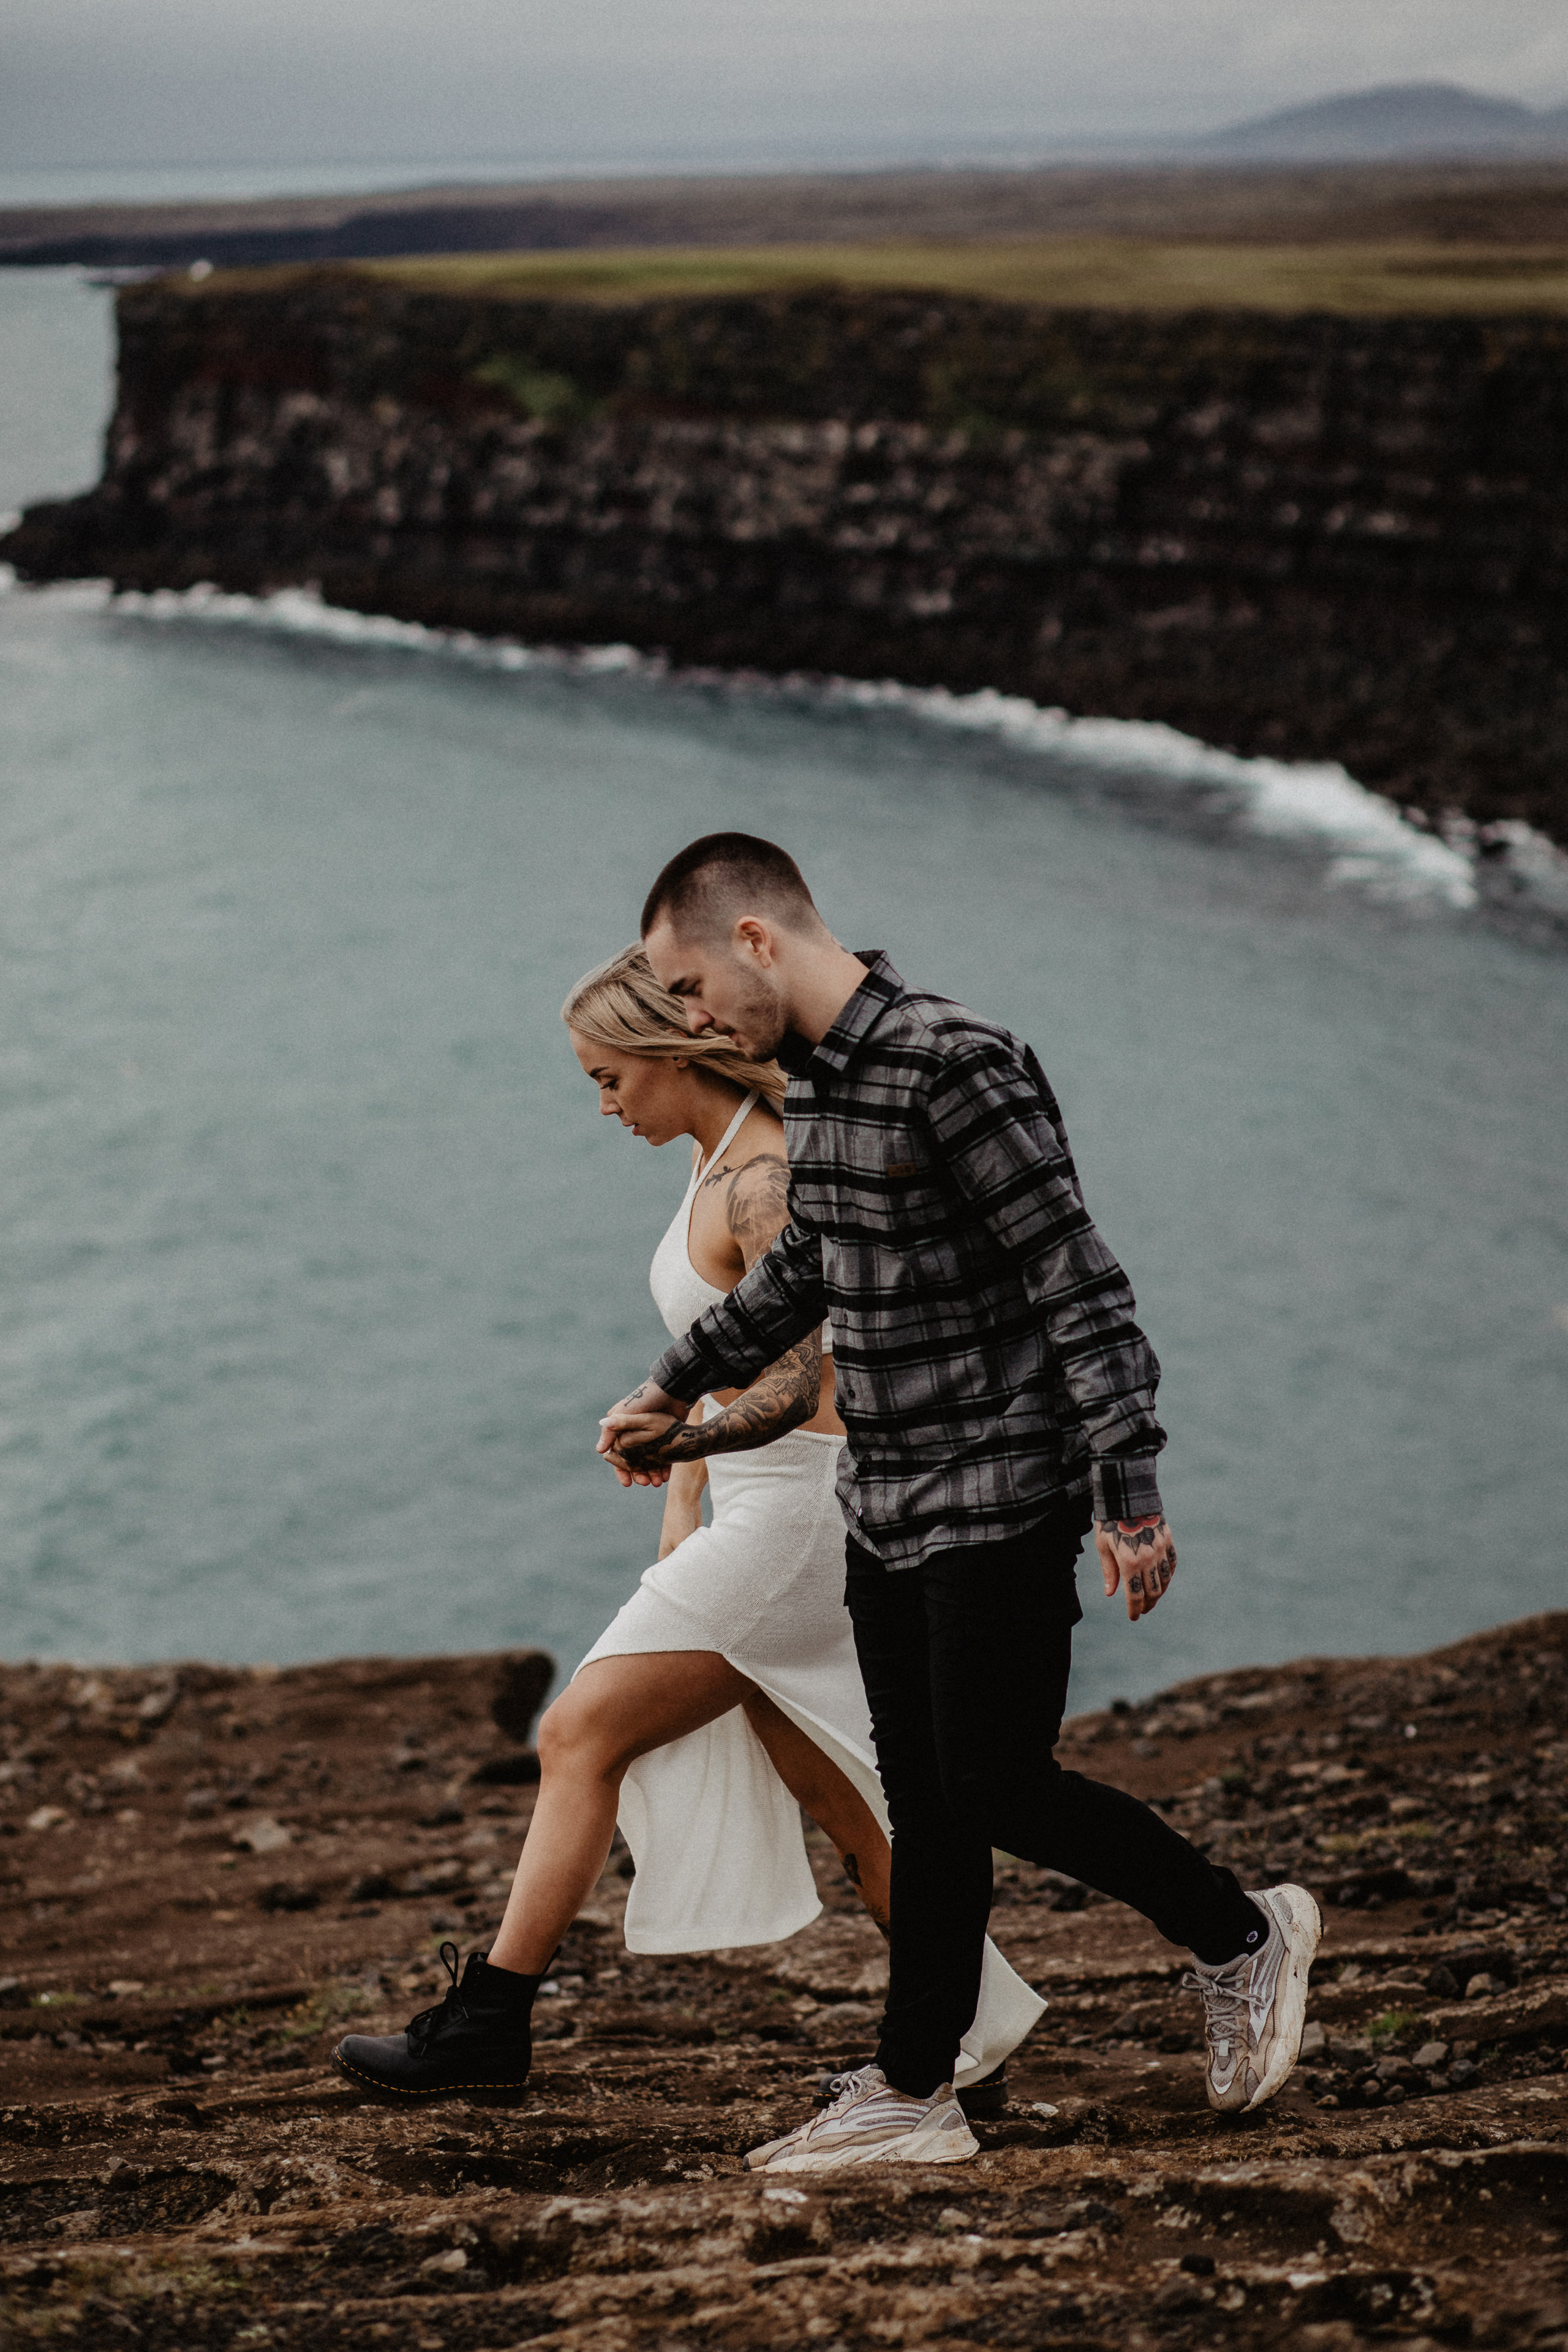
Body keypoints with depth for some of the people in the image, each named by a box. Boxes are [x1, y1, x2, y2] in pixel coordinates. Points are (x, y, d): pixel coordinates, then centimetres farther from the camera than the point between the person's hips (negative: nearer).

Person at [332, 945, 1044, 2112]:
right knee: (832, 1795, 14)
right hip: (764, 1508, 10)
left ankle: (489, 2024, -3)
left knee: (583, 1735, -8)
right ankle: (978, 2029, 20)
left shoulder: (763, 1182, -18)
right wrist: (682, 1510, 16)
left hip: (799, 1509, -10)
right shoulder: (718, 1162, 13)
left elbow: (792, 1384, -25)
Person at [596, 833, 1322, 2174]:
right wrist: (676, 1390, 34)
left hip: (1001, 1501, -8)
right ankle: (914, 2091, 18)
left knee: (998, 1786, -5)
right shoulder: (812, 1079, 8)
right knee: (925, 1801, 11)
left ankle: (1242, 1938, 15)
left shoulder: (957, 1070, -20)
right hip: (888, 1508, 8)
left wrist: (1130, 1496, -23)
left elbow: (1081, 1285, -21)